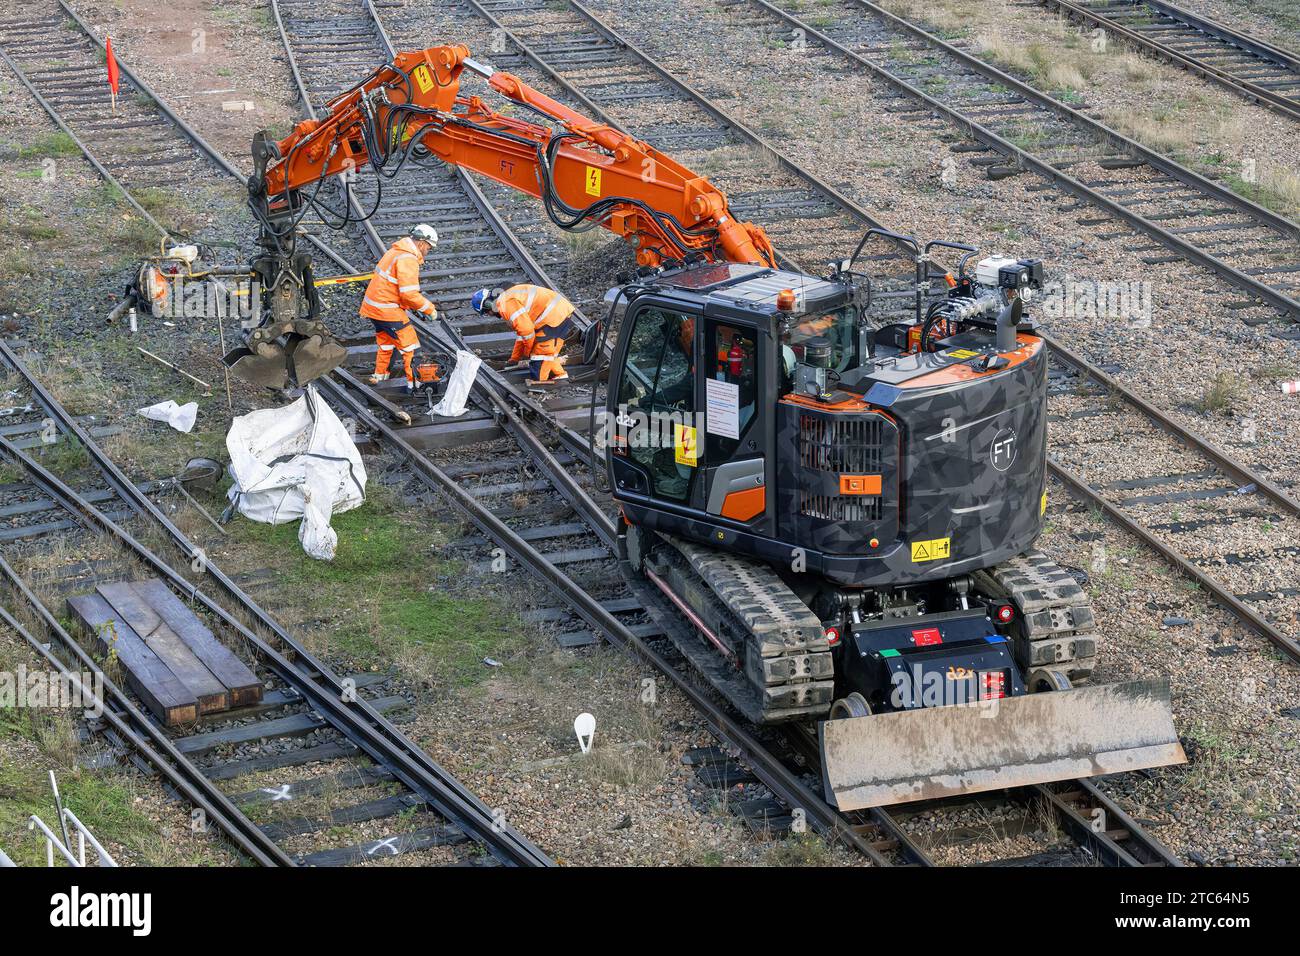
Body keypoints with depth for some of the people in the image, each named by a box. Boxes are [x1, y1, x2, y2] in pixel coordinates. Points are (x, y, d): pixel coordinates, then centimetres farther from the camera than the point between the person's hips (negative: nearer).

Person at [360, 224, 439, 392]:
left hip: (373, 306, 10)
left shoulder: (396, 251, 11)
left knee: (386, 343, 28)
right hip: (387, 311, -10)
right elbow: (409, 295, -25)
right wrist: (429, 308, -11)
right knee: (409, 345, -1)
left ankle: (378, 376, 39)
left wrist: (415, 306, 12)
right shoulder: (408, 259, -21)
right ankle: (414, 383, 2)